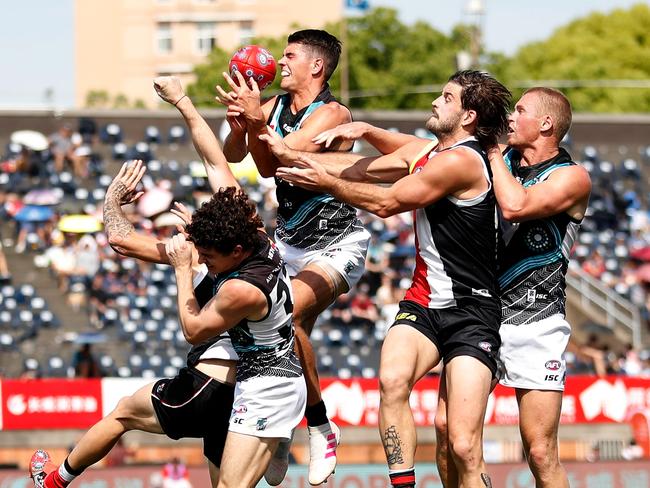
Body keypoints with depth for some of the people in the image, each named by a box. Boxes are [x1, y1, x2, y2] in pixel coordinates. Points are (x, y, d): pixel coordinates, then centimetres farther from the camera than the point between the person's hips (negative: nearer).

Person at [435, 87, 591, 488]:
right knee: (446, 426, -6)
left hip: (534, 323, -5)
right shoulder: (500, 158, 12)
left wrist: (494, 151, -11)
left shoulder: (572, 178, -5)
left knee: (541, 452, -7)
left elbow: (515, 206, -22)